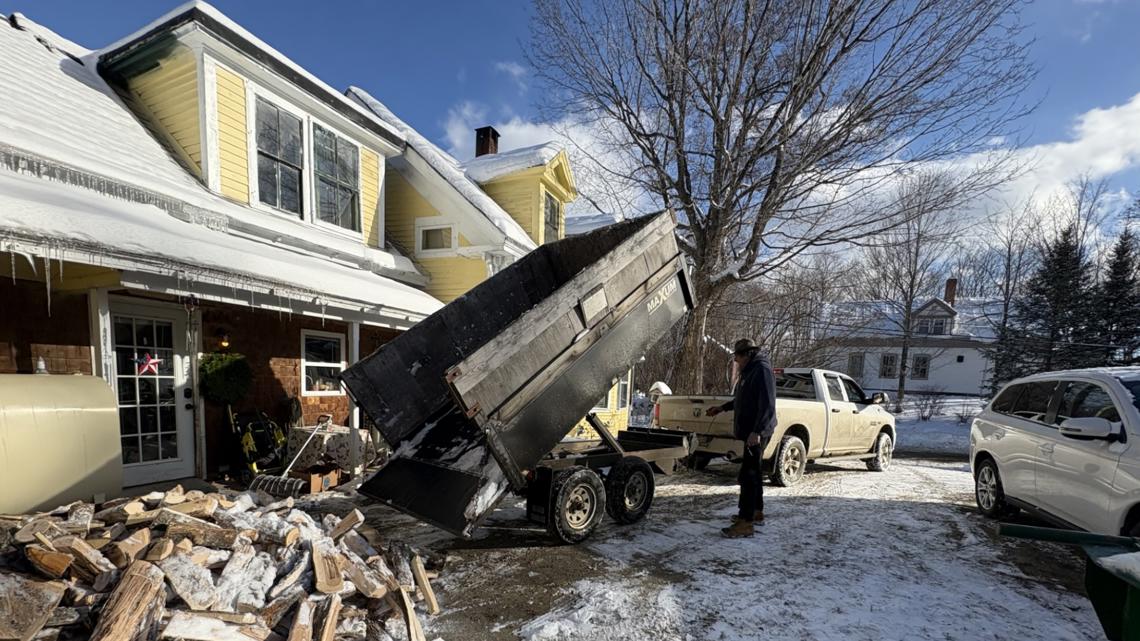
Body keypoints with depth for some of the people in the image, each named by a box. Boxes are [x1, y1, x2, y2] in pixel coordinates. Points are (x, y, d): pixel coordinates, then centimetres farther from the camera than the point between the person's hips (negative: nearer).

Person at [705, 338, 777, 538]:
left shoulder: (762, 370, -16)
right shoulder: (748, 371, 16)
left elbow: (767, 405, -24)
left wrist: (757, 431, -28)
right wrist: (722, 408, 28)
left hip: (757, 433, -10)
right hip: (749, 432, 10)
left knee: (748, 475, -9)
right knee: (753, 472, 19)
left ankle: (746, 523, -5)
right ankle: (757, 512, 32)